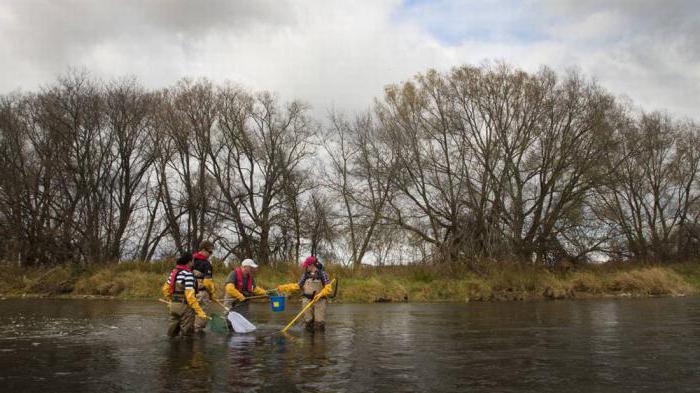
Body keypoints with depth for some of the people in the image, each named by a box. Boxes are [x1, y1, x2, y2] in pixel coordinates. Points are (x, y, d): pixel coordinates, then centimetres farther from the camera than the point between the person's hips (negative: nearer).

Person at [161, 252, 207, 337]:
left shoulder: (173, 272, 8)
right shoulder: (188, 274, -17)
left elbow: (165, 289, 15)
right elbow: (189, 295, -23)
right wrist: (199, 311, -21)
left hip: (173, 305, 8)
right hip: (184, 307, -8)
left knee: (172, 333, 18)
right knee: (186, 334, 3)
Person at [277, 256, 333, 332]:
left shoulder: (322, 274, 0)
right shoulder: (305, 275, 12)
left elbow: (328, 288, -3)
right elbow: (297, 286, 14)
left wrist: (320, 294, -19)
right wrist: (283, 288, 7)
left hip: (319, 301, -3)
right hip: (307, 301, 3)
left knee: (319, 323, -6)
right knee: (308, 322, 3)